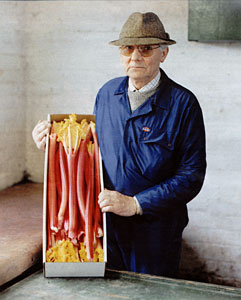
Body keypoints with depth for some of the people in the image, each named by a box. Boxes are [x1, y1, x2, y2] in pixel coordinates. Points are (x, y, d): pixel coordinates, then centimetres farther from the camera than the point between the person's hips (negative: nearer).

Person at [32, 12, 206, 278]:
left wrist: (135, 204, -19)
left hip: (155, 231, -3)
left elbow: (191, 176, -12)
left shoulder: (183, 104, -11)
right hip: (106, 226, 4)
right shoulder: (107, 93, 4)